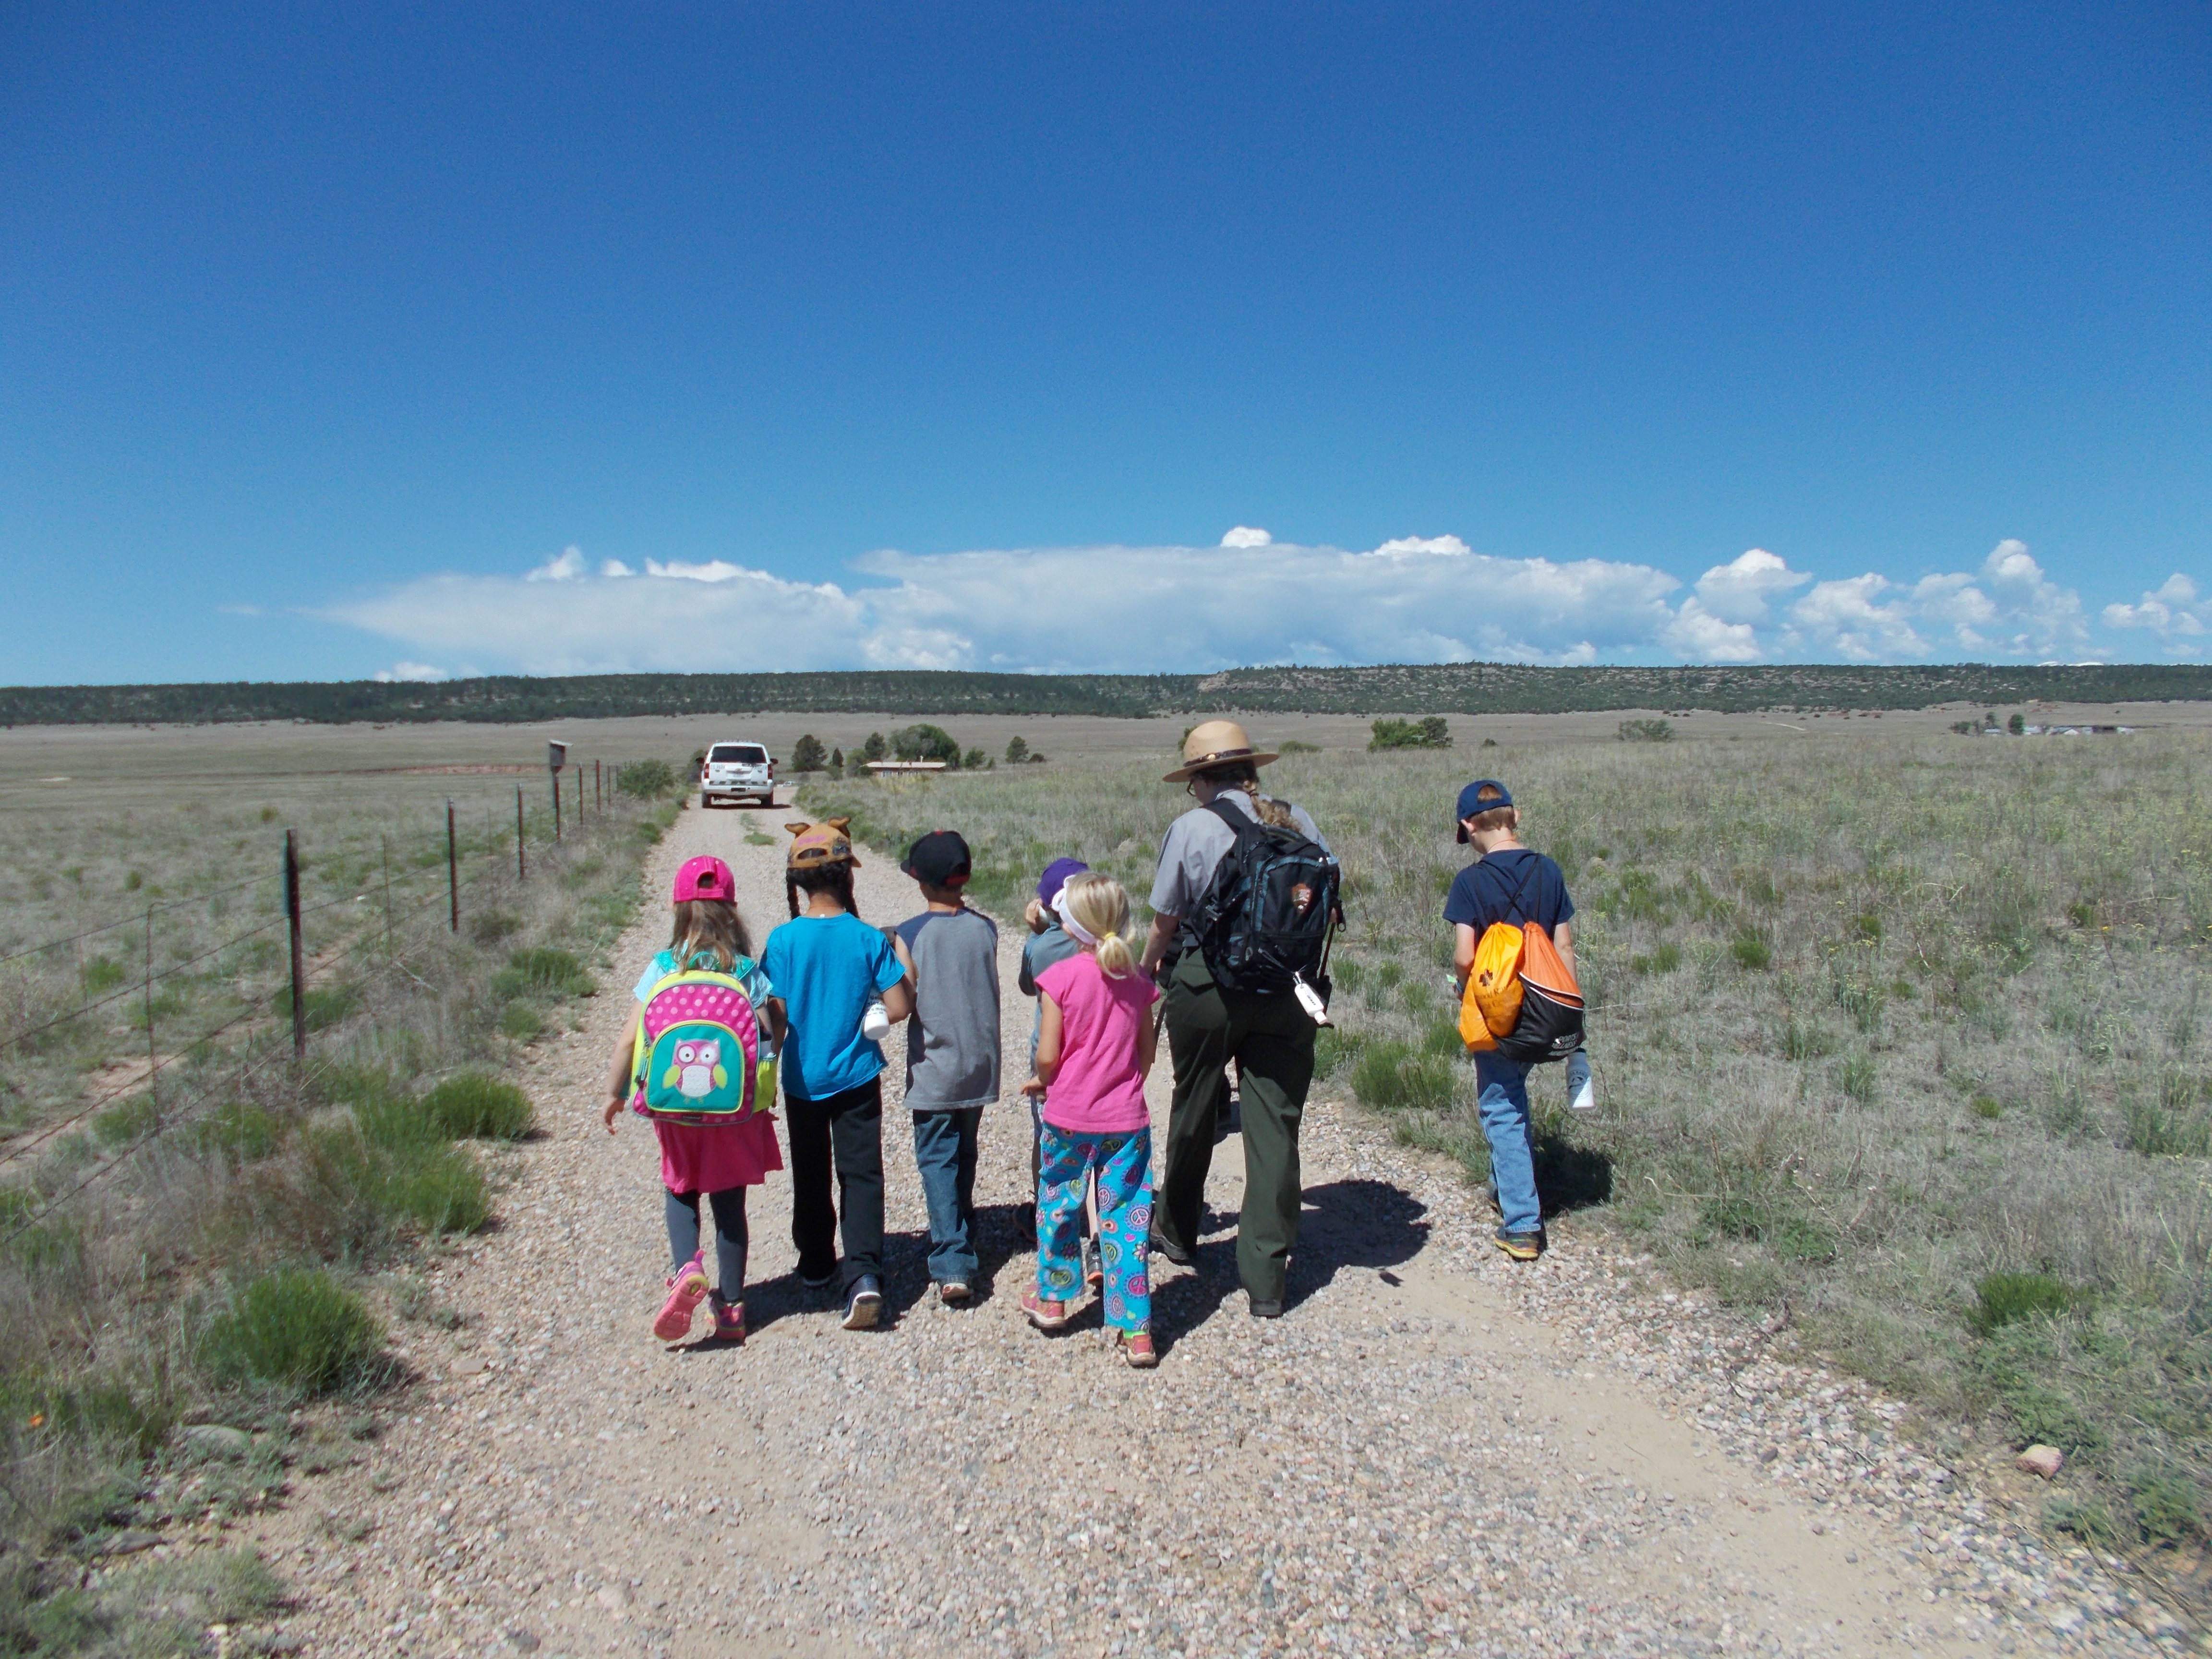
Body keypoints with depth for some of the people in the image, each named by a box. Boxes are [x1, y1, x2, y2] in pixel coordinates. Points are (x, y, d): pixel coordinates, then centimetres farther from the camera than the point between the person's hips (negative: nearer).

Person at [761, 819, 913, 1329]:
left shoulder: (784, 940, -12)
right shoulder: (869, 939, -12)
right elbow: (899, 1008, -11)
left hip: (802, 1078, 1)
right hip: (857, 1076, -1)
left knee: (811, 1175, 17)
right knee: (861, 1173, 3)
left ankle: (817, 1265, 30)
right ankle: (864, 1274, -12)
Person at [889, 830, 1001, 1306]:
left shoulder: (910, 935, -14)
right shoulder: (985, 928, -3)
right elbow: (987, 990, 6)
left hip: (934, 1068, -4)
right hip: (981, 1064, 4)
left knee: (937, 1160, 0)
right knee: (964, 1155, 20)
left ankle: (952, 1266, -10)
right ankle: (960, 1237, 35)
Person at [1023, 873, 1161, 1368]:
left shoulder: (1061, 977, -12)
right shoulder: (1137, 980, -1)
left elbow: (1047, 1055, -12)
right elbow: (1147, 1052, 6)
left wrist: (1043, 1082, 9)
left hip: (1069, 1117, -2)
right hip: (1127, 1119, 2)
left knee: (1057, 1206, 18)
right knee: (1126, 1219, 6)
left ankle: (1053, 1299, 34)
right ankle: (1136, 1330, 6)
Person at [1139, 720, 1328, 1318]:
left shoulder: (1190, 829, -7)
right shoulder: (1297, 821, 3)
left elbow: (1165, 923, -2)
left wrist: (1145, 972, 17)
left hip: (1207, 984, -2)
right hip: (1287, 991, 2)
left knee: (1193, 1112, 18)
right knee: (1274, 1124, 4)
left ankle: (1177, 1234, 38)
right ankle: (1266, 1279, 7)